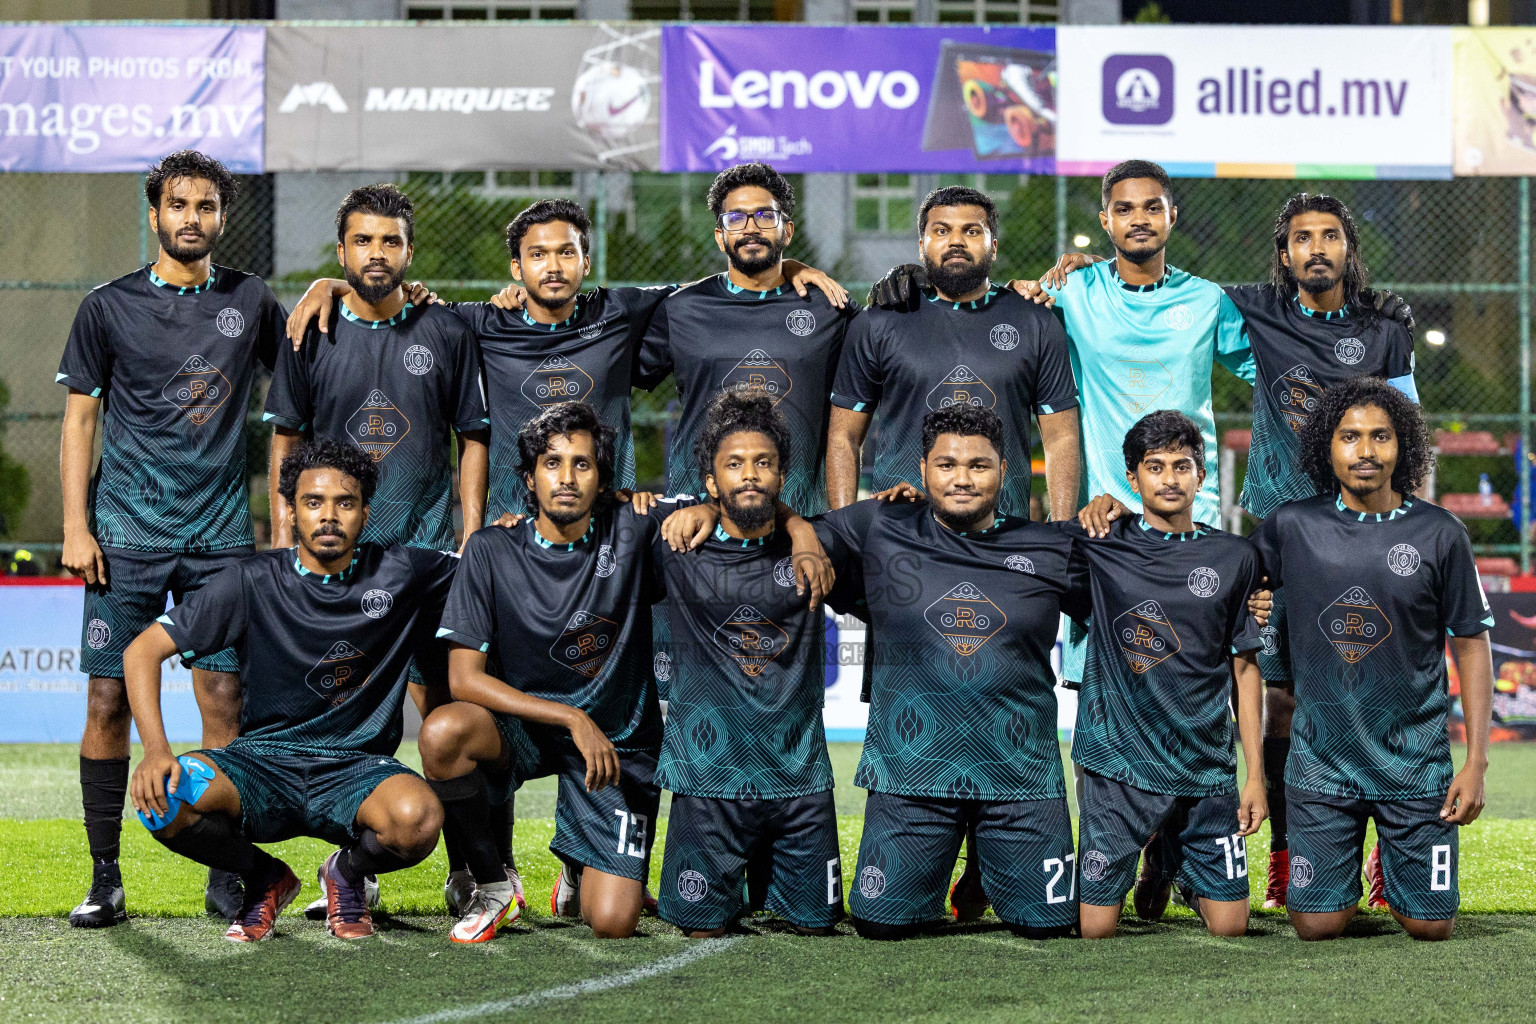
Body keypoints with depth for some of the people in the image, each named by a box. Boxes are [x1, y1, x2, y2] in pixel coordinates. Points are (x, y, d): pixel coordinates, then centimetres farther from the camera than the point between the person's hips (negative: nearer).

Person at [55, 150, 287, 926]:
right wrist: (75, 527, -2)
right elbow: (79, 419, 6)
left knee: (224, 700, -3)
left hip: (220, 538, 1)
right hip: (125, 536, -1)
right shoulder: (109, 307, 5)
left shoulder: (250, 302, 8)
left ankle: (226, 877, 5)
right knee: (109, 701, -2)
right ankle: (104, 880, 6)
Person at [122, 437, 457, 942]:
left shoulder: (399, 574, -1)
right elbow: (143, 650, -4)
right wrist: (155, 749, -19)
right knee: (163, 798, -31)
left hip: (357, 772, 0)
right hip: (261, 765, 0)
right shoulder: (254, 583, -3)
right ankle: (265, 878, 3)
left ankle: (349, 872, 4)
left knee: (417, 818, -36)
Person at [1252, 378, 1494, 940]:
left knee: (1431, 925, 1)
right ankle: (1345, 865, 33)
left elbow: (1472, 646, 2)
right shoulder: (1292, 526, -2)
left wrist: (1476, 761, -3)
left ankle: (1396, 861, 36)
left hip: (1415, 761, 0)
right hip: (1321, 761, 0)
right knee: (1318, 924, -2)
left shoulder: (1439, 533, -4)